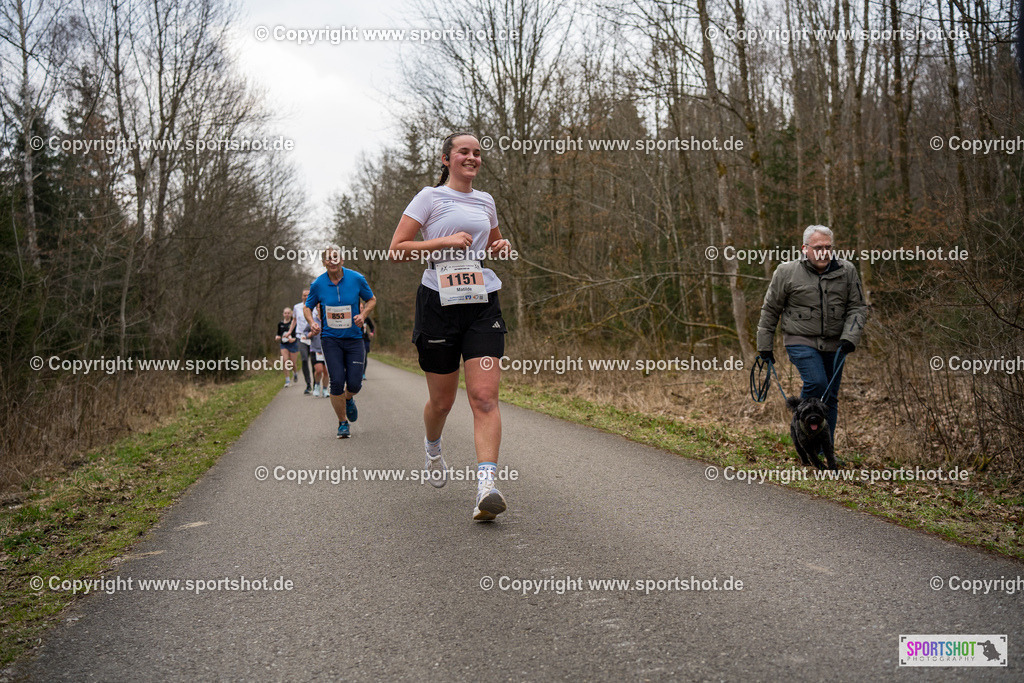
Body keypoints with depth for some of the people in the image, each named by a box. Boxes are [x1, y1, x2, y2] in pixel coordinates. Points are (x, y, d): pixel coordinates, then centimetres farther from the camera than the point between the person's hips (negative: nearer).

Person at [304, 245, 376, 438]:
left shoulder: (357, 279, -4)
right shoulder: (318, 284, -3)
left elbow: (372, 299, 9)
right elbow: (307, 307, 11)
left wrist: (363, 314, -10)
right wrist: (312, 323, -9)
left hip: (354, 338, 1)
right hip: (330, 339, 0)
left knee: (354, 384, -5)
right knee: (337, 382, -11)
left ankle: (348, 399, 34)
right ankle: (343, 422, 9)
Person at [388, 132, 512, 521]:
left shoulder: (485, 201, 17)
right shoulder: (430, 197, 3)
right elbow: (396, 250, -4)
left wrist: (502, 248, 10)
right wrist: (444, 242, -13)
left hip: (482, 303, 3)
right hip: (439, 302, -3)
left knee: (485, 396, -13)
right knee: (442, 400, 7)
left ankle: (486, 488, -20)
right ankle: (432, 447, 41)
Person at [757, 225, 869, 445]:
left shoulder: (846, 271, 2)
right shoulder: (787, 272, -4)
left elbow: (858, 307, 6)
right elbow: (770, 310, 4)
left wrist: (850, 337, -10)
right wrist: (765, 346, 5)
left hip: (834, 345, 3)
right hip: (801, 341, -3)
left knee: (830, 397, 7)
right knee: (816, 383, -23)